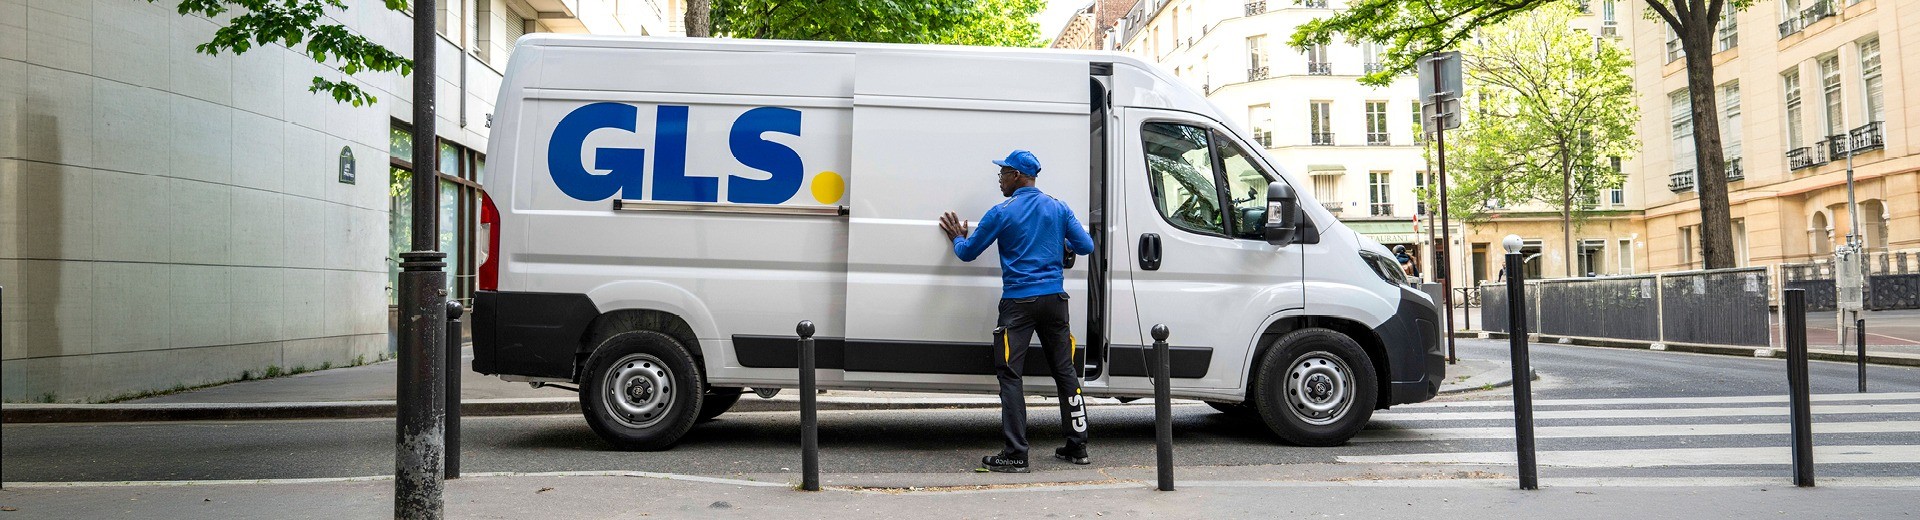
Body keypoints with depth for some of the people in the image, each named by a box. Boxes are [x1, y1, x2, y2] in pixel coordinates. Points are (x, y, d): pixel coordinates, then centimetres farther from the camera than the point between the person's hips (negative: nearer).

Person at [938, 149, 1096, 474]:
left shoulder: (1002, 213, -4)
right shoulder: (1059, 209, 8)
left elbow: (968, 253, 3)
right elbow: (1086, 246, 10)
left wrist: (957, 239, 25)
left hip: (1019, 301, -5)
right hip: (1054, 300, 5)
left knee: (1009, 374, -2)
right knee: (1065, 371, 12)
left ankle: (1016, 455, -7)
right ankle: (1077, 447, 17)